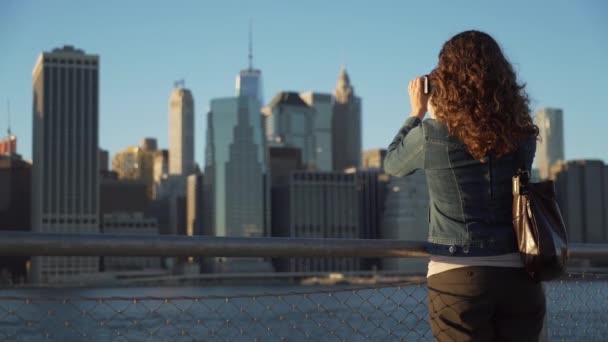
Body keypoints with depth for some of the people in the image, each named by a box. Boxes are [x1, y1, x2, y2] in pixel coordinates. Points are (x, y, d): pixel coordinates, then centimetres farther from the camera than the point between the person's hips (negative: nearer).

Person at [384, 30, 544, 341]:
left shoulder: (430, 135, -9)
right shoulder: (523, 136, -1)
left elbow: (392, 164, 11)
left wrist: (418, 112, 19)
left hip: (458, 278, -3)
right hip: (519, 276, 3)